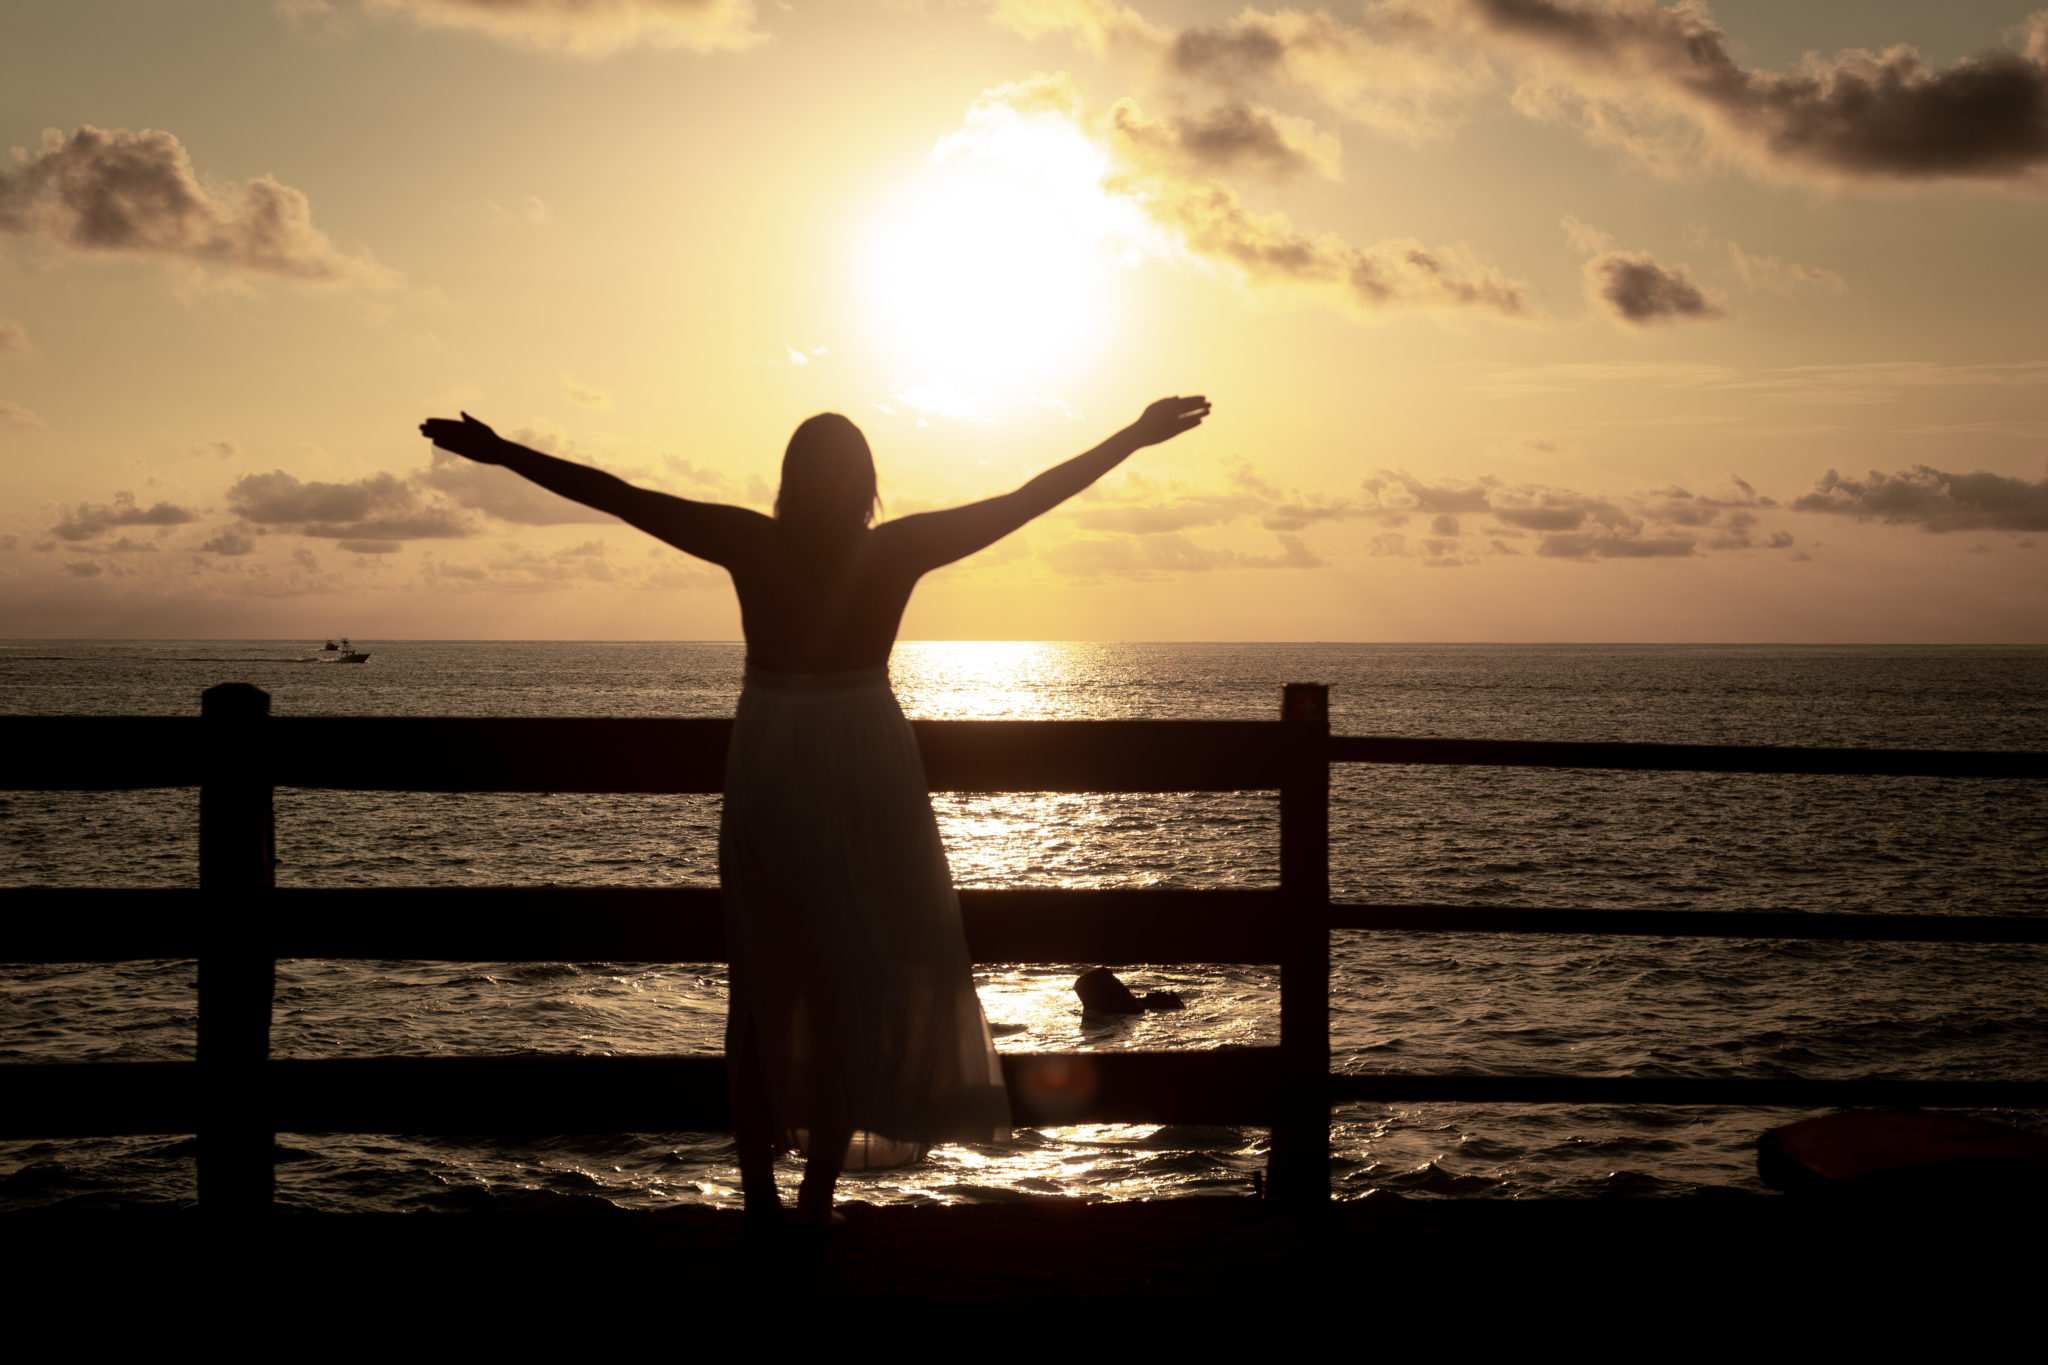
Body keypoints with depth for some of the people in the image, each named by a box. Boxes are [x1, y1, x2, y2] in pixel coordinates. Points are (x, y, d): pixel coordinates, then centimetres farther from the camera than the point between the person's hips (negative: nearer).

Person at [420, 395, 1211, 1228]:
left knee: (762, 980, 11)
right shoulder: (899, 549, -8)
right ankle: (820, 1189, 8)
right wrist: (1137, 438, 0)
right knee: (857, 980, 8)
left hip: (766, 775, 1)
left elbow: (615, 495, -5)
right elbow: (1029, 499, -6)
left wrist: (499, 452, 1)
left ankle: (759, 1187, 14)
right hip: (865, 770, -1)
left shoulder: (750, 544, -7)